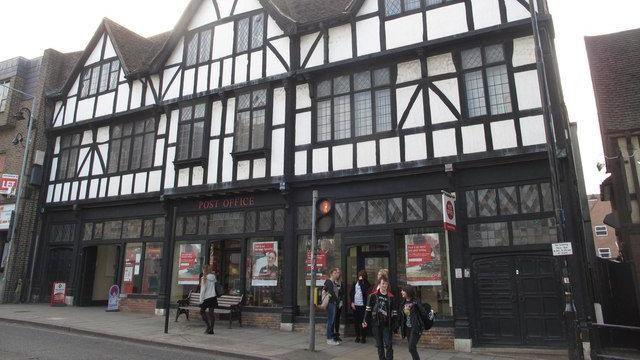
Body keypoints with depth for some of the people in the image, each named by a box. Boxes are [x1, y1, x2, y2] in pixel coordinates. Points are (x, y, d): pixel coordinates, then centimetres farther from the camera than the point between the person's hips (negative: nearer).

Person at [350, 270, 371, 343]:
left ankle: (363, 337, 9)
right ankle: (357, 336, 21)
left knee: (363, 322, -1)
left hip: (363, 305, -4)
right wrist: (352, 302, 1)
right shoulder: (355, 284, 9)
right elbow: (352, 293, 11)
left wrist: (361, 282, -16)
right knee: (356, 322, 9)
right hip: (355, 305, 4)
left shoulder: (367, 284, -1)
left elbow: (365, 292, -16)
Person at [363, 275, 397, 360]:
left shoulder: (391, 297, 2)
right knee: (379, 345, 10)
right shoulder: (373, 296, -3)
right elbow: (368, 310, 0)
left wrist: (394, 324, 2)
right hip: (376, 324, 0)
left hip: (387, 325, 0)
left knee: (389, 345, -4)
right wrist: (366, 321, -6)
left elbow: (394, 312, 6)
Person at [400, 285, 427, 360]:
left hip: (415, 328, -7)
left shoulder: (415, 302, -11)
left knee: (412, 348, -12)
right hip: (407, 328, 7)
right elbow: (402, 317, 13)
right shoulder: (404, 303, 9)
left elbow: (423, 313, -11)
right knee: (412, 348, 12)